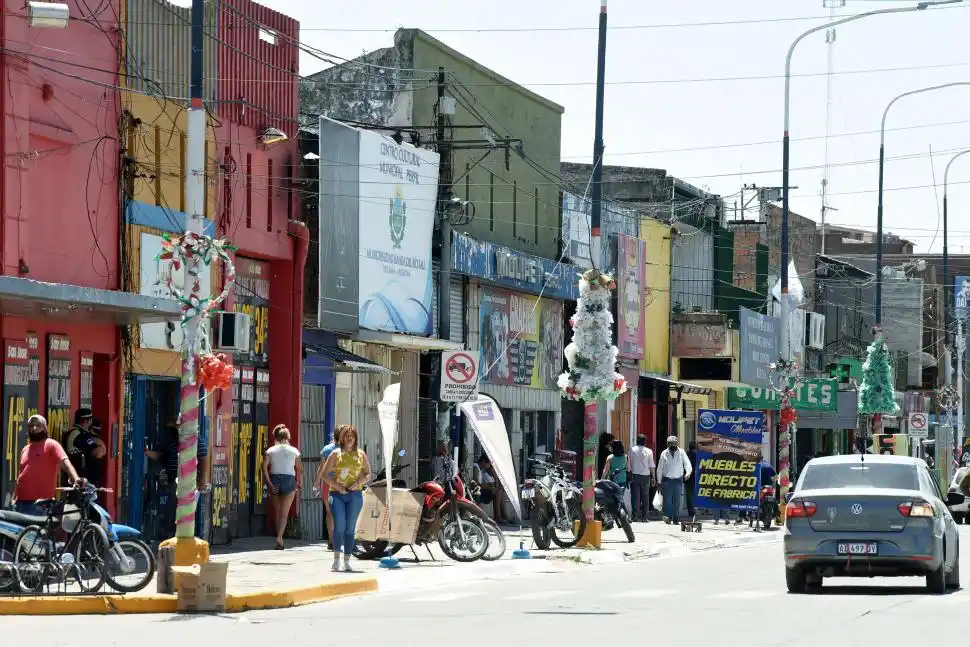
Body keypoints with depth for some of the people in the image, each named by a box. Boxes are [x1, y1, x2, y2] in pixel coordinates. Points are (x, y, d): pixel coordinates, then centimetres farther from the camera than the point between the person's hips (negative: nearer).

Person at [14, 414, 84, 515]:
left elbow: (65, 461, -18)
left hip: (40, 503, -7)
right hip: (21, 502, 7)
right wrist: (14, 498, 18)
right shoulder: (25, 450, 21)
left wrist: (75, 478, -36)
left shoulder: (51, 444, -2)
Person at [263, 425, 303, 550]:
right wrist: (299, 483, 13)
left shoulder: (271, 451, 4)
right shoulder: (294, 451, 5)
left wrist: (269, 483, -9)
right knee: (284, 512, -2)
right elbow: (300, 469, 1)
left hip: (274, 479, 1)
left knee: (278, 511, 14)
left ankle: (279, 538, 17)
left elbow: (264, 466, -8)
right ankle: (279, 538, -18)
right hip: (289, 480, -1)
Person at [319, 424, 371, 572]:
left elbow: (368, 474, 14)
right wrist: (337, 486, -10)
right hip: (337, 494, -2)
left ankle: (347, 562, 8)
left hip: (355, 495, 2)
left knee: (350, 528, 3)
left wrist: (358, 482, -6)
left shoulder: (361, 454, 11)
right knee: (339, 526, -15)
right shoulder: (336, 454, 5)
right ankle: (336, 559, -6)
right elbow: (325, 474, 4)